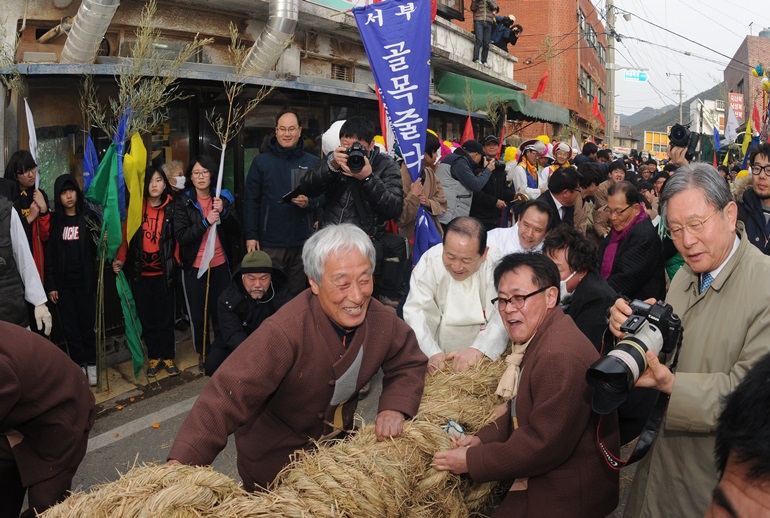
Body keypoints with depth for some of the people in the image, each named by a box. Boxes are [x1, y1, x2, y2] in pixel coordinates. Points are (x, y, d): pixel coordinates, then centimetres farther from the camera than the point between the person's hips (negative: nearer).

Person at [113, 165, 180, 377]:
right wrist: (120, 259, -9)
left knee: (165, 317, 4)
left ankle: (168, 357, 20)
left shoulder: (171, 208, -2)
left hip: (163, 273, -1)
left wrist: (175, 262, -1)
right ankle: (153, 357, 22)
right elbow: (125, 234, 1)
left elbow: (177, 238, 3)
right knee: (146, 317, 8)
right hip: (139, 273, 1)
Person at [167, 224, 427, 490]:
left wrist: (394, 407, -22)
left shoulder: (383, 320, -19)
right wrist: (182, 461, -53)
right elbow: (229, 396, -43)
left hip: (336, 440, 5)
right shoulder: (283, 332, -38)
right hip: (275, 456, -5)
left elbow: (409, 364, -2)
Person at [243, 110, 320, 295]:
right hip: (270, 243, -1)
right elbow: (250, 201, 3)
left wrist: (309, 202, -14)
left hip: (302, 243, 1)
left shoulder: (312, 162, 7)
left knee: (298, 293, 9)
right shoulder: (261, 161, 4)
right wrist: (251, 235, -4)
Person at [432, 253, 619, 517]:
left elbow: (543, 444, -26)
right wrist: (484, 437, -3)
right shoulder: (536, 336, 4)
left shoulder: (560, 357, -29)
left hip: (567, 494, -9)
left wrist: (471, 460, -18)